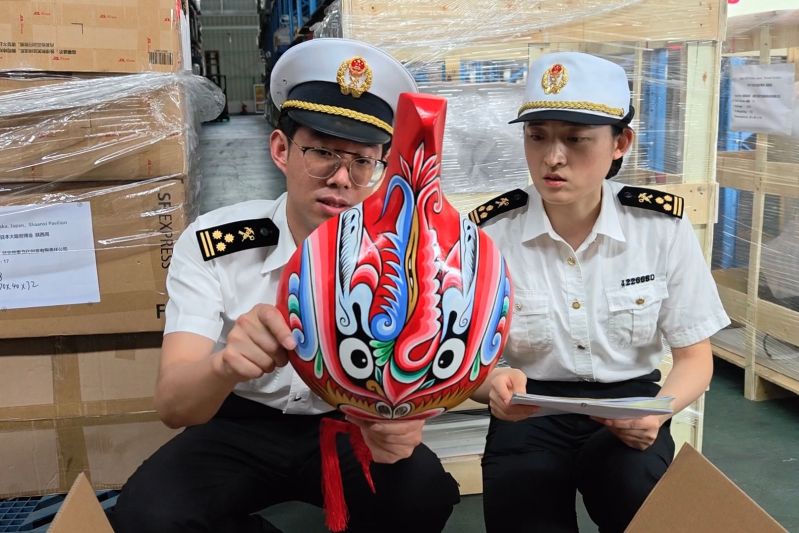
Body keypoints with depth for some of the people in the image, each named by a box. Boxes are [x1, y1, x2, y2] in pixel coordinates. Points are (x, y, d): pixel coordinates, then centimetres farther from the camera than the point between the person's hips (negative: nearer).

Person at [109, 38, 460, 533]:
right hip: (240, 426, 0)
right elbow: (173, 404, -28)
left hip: (344, 423, 1)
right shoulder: (211, 245, -20)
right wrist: (225, 366, -53)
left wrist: (398, 426, -47)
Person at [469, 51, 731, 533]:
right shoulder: (490, 233, -11)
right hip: (531, 410, 0)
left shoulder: (664, 228, -8)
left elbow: (695, 357, -2)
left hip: (629, 405, 1)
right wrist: (493, 384, -31)